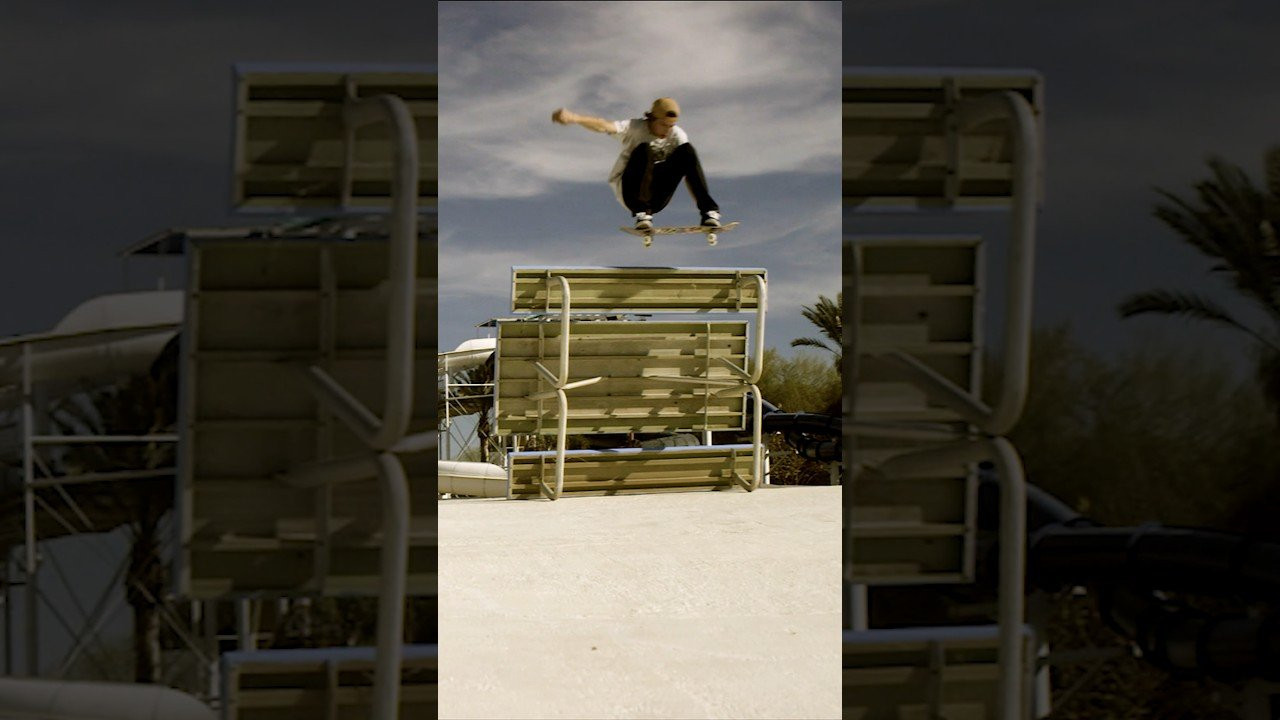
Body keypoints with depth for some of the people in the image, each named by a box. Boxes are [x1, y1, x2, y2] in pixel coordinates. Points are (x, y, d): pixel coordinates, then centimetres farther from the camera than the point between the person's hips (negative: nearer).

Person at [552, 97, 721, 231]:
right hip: (629, 190, -2)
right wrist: (573, 118, -46)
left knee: (686, 150, -18)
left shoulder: (677, 136, -1)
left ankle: (708, 210, -24)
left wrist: (701, 202, -17)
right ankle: (641, 212, -39)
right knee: (644, 150, -31)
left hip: (657, 196, 2)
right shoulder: (635, 128, -9)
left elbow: (691, 168, -7)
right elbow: (604, 126, -27)